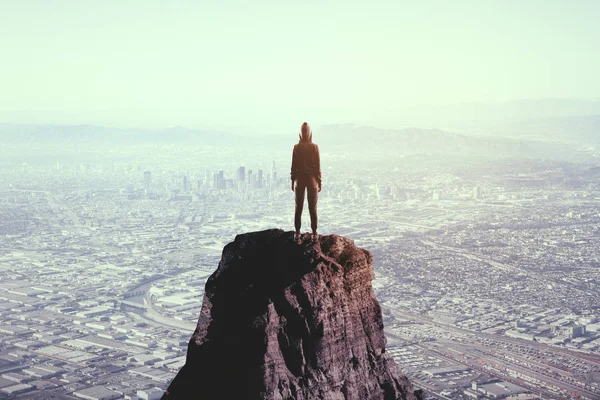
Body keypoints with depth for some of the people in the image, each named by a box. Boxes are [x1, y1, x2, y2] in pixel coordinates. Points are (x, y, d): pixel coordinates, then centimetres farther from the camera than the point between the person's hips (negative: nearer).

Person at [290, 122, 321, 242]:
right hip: (312, 179, 0)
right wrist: (319, 182, 4)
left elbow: (293, 166, -3)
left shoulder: (296, 147, -6)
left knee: (298, 207, 7)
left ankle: (297, 233, 6)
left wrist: (292, 181, 7)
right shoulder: (314, 147, -7)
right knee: (313, 208, 6)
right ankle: (314, 233, 7)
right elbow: (318, 166, -4)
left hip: (299, 179, 0)